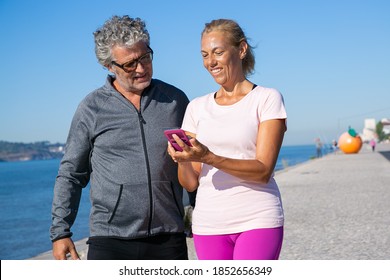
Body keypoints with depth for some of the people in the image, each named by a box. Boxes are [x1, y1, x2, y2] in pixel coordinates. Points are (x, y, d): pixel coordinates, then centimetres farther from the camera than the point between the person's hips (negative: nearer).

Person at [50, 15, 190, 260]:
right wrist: (60, 232, 2)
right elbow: (71, 174, 7)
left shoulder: (176, 100, 6)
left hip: (169, 239, 2)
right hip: (110, 239, -2)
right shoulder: (92, 108, 2)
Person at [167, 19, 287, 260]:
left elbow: (263, 171, -10)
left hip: (257, 221, -4)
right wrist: (183, 160, -13)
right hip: (209, 223, 4)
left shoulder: (267, 98, 0)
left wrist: (208, 157, -23)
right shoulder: (197, 107, 11)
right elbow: (190, 183, 10)